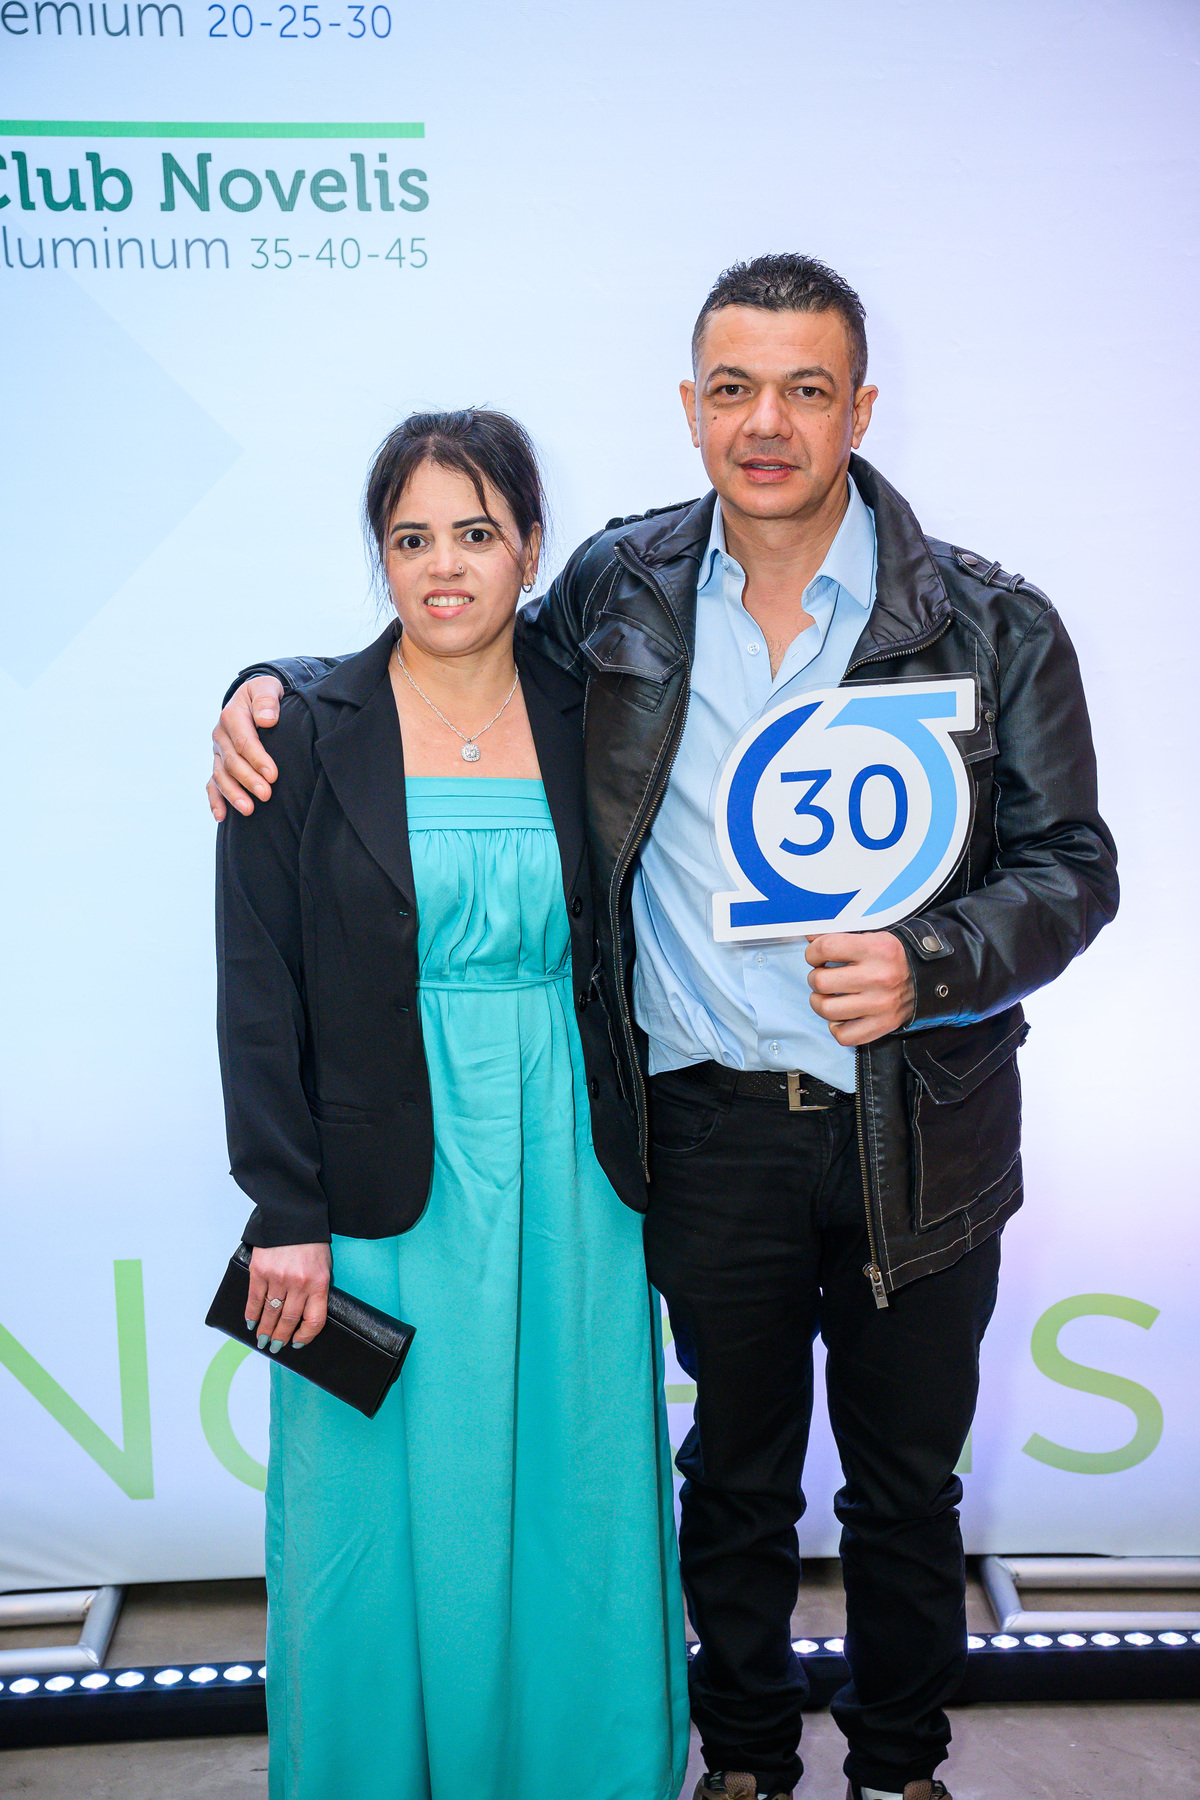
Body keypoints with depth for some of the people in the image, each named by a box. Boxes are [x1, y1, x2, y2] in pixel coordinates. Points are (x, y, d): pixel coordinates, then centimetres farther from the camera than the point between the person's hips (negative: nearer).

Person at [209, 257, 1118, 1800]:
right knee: (736, 1471, 20)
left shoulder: (994, 625, -7)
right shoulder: (622, 587, -2)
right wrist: (279, 683, -3)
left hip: (917, 1135, 0)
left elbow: (1072, 864, -4)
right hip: (712, 1125, 1)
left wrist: (927, 967, -21)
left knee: (906, 1482, 18)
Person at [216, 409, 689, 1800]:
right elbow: (258, 990, -5)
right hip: (387, 1193, -2)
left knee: (573, 1507, 14)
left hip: (569, 1179, 3)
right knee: (395, 1513, 10)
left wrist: (647, 1166, 6)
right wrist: (285, 1211, -9)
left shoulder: (588, 724, 3)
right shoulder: (307, 735, -4)